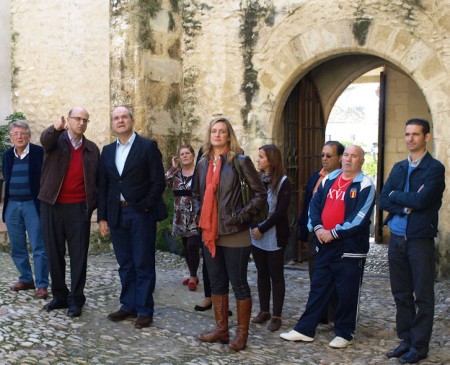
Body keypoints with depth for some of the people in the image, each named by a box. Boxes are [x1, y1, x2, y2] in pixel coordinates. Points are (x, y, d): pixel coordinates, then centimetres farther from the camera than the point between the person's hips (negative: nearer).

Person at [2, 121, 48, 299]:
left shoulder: (39, 152, -7)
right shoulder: (7, 155, 9)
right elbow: (6, 179, 18)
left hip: (33, 204, -5)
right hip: (12, 205, 5)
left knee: (39, 248, -4)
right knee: (17, 247, 11)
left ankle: (41, 285, 1)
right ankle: (26, 279, 24)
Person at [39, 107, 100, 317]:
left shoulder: (92, 149, 9)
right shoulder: (56, 140, 3)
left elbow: (97, 179, 12)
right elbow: (45, 140, -22)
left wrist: (93, 204, 1)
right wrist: (56, 128, -44)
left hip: (78, 208, 0)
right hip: (52, 206, 0)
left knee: (78, 255, 1)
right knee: (54, 253, 8)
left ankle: (76, 299, 9)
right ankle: (59, 296, 21)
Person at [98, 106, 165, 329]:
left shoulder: (148, 147, -3)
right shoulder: (107, 151, 12)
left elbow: (158, 182, -6)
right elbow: (103, 186, 12)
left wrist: (144, 207, -12)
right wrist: (102, 217, 7)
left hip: (141, 214, -5)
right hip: (116, 215, 5)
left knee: (144, 265, 2)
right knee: (125, 265, 12)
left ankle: (145, 310, 10)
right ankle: (128, 306, 22)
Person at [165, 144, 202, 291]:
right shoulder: (176, 172, 7)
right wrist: (173, 168, -7)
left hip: (195, 216, -5)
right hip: (181, 217, 5)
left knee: (192, 246, -10)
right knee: (186, 248, 11)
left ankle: (193, 277, 5)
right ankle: (193, 275, 25)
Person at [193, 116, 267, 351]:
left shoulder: (239, 160, -8)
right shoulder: (203, 163, 10)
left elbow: (260, 194, -8)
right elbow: (197, 194, 26)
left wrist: (241, 217, -14)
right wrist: (201, 215, 10)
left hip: (234, 234, -6)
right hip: (210, 233, 6)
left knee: (238, 283, 2)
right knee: (216, 283, 14)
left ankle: (242, 334, 13)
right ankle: (221, 329, 26)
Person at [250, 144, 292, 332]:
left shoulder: (283, 182, -8)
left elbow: (281, 212, -13)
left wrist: (262, 229, -15)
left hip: (274, 237, -5)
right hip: (256, 235, 5)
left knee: (276, 276, 3)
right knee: (262, 274, 12)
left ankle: (276, 316, 8)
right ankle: (264, 311, 21)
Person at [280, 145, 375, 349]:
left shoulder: (365, 185, -7)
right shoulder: (329, 179, 11)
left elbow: (360, 217, -16)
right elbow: (315, 204, 9)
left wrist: (335, 232, -17)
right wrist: (317, 227, -7)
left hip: (350, 247, -5)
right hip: (324, 245, 5)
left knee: (347, 292, 4)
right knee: (318, 288, 11)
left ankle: (344, 333, 18)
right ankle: (305, 329, 18)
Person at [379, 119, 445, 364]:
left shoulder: (434, 168, -6)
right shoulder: (399, 168, 13)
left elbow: (421, 201, -19)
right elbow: (383, 201, 4)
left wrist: (396, 195, -5)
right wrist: (406, 206, -13)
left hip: (420, 240, -6)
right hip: (397, 239, 6)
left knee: (422, 296, 3)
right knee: (401, 295, 13)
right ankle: (406, 340, 24)